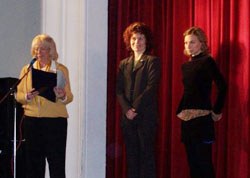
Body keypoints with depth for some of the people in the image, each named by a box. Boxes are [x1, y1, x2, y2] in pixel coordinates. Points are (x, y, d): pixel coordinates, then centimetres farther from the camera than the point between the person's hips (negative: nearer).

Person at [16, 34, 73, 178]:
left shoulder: (61, 69, 6)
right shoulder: (27, 69, 11)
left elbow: (69, 97, 1)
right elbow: (18, 95, 7)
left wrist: (63, 96, -21)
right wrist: (27, 97, -14)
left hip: (55, 119, -2)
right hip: (32, 119, 2)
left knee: (57, 162, -5)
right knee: (33, 162, 2)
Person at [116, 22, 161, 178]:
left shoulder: (152, 61, 1)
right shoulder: (124, 64, 16)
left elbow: (151, 87, -10)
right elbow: (119, 90, 8)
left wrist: (135, 108, -13)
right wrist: (126, 109, -8)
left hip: (146, 116, -5)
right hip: (128, 117, 5)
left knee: (146, 155, -3)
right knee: (131, 156, 6)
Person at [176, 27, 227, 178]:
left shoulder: (207, 61, -7)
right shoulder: (186, 66, 14)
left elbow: (222, 86, -14)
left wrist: (217, 111, -10)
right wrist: (180, 111, 11)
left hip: (202, 118, -7)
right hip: (186, 118, 7)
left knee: (204, 162, -6)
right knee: (192, 161, 9)